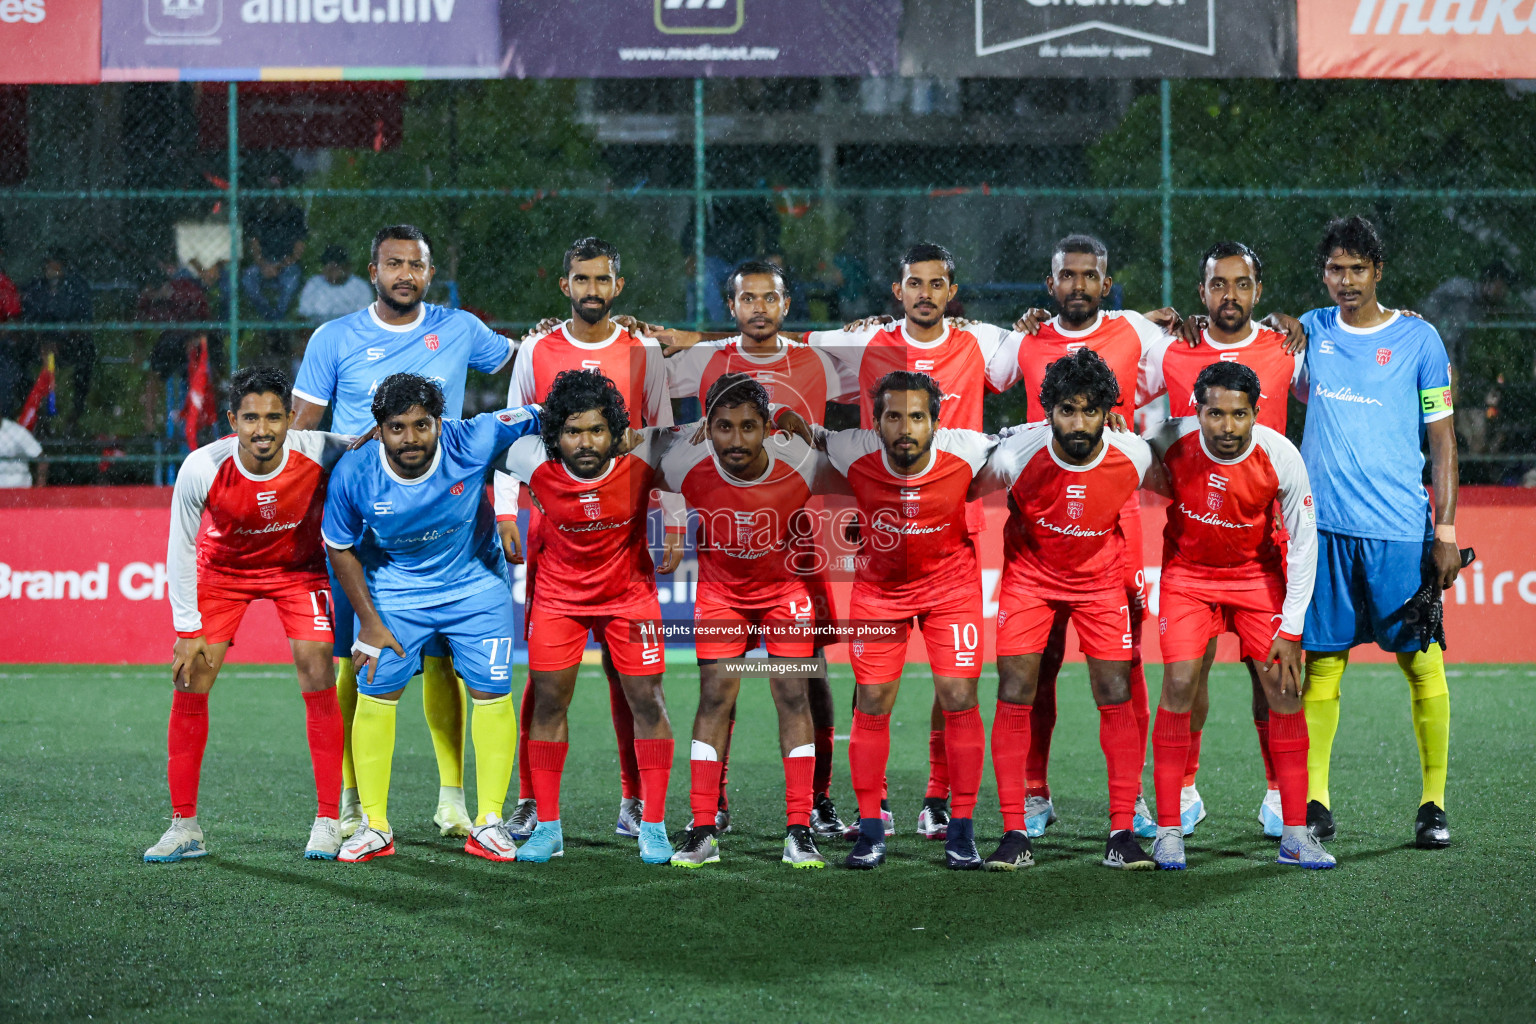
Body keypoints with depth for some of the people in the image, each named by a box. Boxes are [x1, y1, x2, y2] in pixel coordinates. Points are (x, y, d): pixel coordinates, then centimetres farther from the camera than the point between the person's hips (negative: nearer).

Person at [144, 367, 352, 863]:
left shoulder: (319, 452, -30)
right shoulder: (201, 468, -30)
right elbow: (180, 548, -15)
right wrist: (188, 631, -15)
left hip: (299, 567, 0)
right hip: (222, 568, 0)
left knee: (318, 678, -12)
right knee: (189, 683, -8)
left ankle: (328, 819, -1)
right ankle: (184, 826, 2)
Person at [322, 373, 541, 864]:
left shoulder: (473, 443, -27)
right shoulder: (353, 474, -23)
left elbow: (539, 415, -11)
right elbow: (340, 547, -7)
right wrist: (369, 621, -6)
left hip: (476, 582, 0)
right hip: (394, 590, 0)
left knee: (492, 693, -5)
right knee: (374, 693, -5)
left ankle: (488, 823, 8)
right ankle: (374, 826, 8)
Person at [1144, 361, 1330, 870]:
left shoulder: (1281, 456, -23)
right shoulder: (1172, 440, -23)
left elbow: (1303, 546, -14)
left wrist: (1290, 631, -15)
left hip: (1258, 574, 0)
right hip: (1187, 572, 0)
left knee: (1284, 688, -8)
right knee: (1179, 684, -15)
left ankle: (1294, 836, 0)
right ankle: (1168, 831, -7)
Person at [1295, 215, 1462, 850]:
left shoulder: (1418, 339, 3)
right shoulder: (1309, 332, 11)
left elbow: (1442, 438, 4)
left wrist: (1446, 529, -3)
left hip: (1399, 530, -2)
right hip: (1324, 528, 2)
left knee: (1422, 662, -2)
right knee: (1321, 663, 2)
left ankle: (1433, 804, 5)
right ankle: (1314, 803, 8)